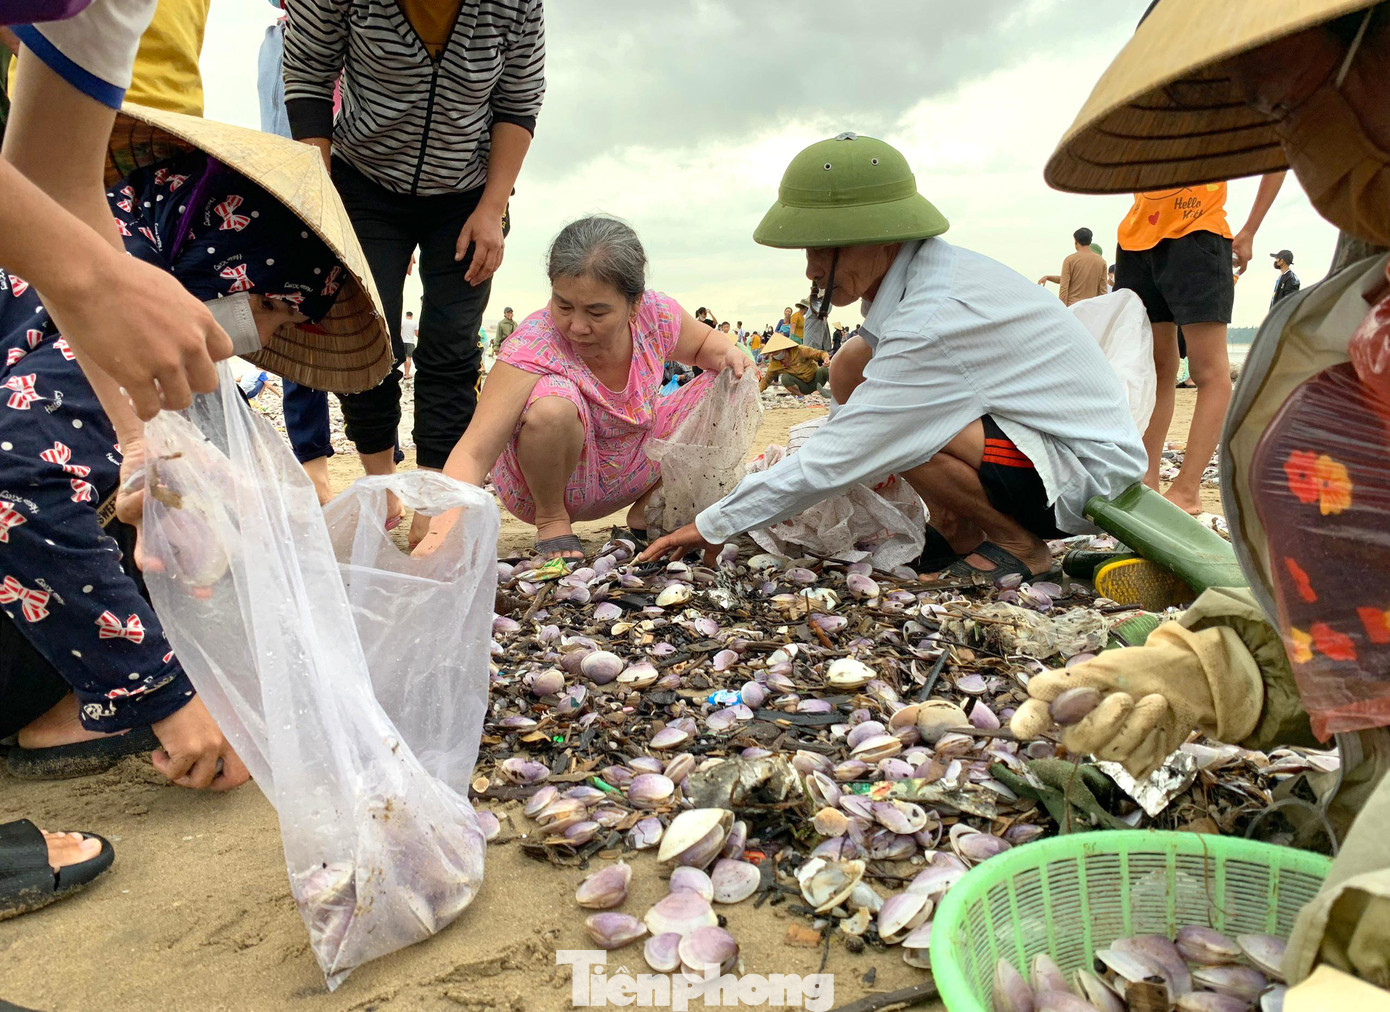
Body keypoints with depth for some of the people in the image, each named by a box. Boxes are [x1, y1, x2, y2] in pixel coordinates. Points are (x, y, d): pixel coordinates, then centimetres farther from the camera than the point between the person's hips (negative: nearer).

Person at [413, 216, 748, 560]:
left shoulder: (657, 315, -17)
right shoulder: (534, 346, -31)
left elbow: (705, 343, 8)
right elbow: (474, 453, -37)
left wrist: (727, 354, -16)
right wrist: (444, 528, -55)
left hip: (630, 473, 5)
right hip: (554, 477, -5)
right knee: (553, 404, -37)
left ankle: (647, 509, 6)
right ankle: (551, 518, -9)